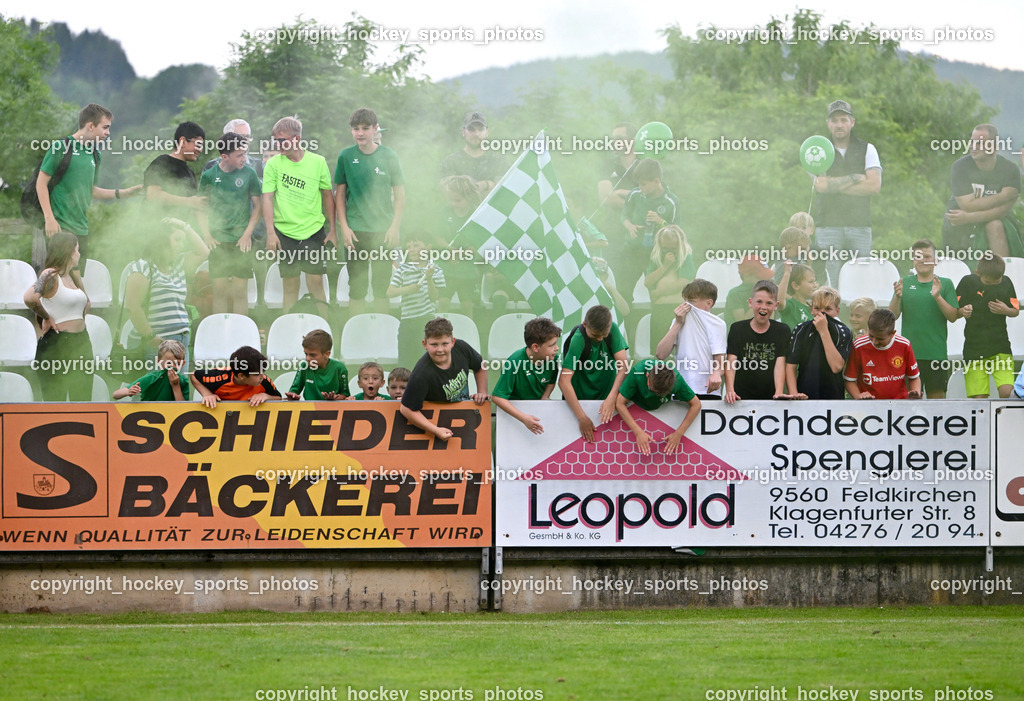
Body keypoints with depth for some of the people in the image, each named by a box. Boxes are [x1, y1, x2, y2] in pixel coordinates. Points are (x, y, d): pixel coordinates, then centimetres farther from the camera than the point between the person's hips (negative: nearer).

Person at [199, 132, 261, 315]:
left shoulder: (248, 173, 0)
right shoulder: (209, 175, 1)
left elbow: (257, 205, 7)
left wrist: (248, 234, -2)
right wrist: (207, 235, 0)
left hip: (241, 240, 0)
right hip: (218, 240, 0)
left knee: (240, 289, -1)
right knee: (219, 289, 0)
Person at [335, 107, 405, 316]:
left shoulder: (388, 156, 1)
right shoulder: (346, 156, 2)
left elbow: (399, 195, 5)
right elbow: (339, 194, 7)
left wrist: (395, 227, -4)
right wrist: (344, 227, -2)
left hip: (383, 230, 0)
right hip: (356, 232, 0)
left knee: (382, 286, 4)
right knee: (357, 286, 2)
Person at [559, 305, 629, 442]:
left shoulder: (612, 330, -15)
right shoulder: (578, 339, -25)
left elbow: (623, 366, -19)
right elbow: (564, 381, -31)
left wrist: (611, 398, -35)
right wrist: (582, 418, -37)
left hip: (606, 393, 3)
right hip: (580, 397, -3)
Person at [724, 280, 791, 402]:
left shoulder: (782, 331, 8)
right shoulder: (737, 329, 5)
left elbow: (780, 365, -2)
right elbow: (731, 363, -4)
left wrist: (779, 392, -17)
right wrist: (730, 391, -20)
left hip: (769, 397, 1)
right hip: (741, 397, -1)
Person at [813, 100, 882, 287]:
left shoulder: (867, 150, 12)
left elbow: (875, 186, -3)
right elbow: (820, 184, -7)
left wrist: (836, 184, -3)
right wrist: (856, 178, -5)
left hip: (860, 225, 1)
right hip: (829, 225, -1)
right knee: (829, 286, -8)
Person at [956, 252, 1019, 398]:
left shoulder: (1006, 283, 3)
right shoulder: (968, 283, -3)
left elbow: (1016, 311, 14)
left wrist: (1006, 310, -9)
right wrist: (963, 311, -22)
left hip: (1000, 346, 1)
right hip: (974, 346, -1)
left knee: (1007, 392, -14)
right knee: (978, 397, -6)